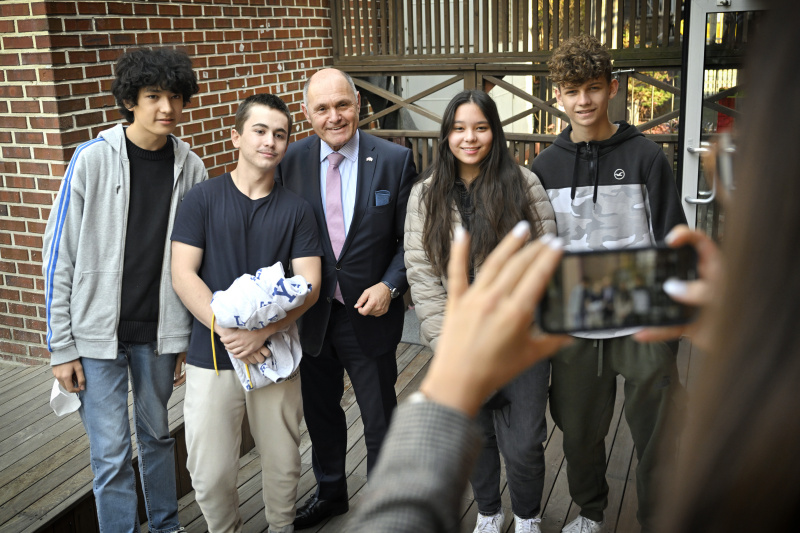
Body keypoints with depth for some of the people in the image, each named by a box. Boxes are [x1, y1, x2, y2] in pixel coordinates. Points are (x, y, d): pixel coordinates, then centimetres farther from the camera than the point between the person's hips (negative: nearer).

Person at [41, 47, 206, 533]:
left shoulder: (190, 167, -1)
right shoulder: (93, 160, -9)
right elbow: (60, 256, -6)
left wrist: (189, 338, 6)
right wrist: (61, 346, -6)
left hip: (159, 331, 3)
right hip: (97, 332, -2)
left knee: (157, 435, 18)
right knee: (111, 453, 2)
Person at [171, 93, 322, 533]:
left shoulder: (296, 209, 3)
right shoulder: (202, 199, 0)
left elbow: (309, 284, -3)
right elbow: (183, 275, -6)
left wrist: (262, 331, -18)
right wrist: (228, 330, -18)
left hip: (275, 354, 1)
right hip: (212, 354, -1)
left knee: (282, 463, 12)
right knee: (210, 472, 5)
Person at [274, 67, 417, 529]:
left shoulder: (395, 160, -9)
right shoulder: (291, 161, -4)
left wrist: (390, 286, -16)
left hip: (370, 313, -2)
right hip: (312, 313, 3)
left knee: (381, 421, 13)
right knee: (320, 412, 22)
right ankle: (330, 491, 47)